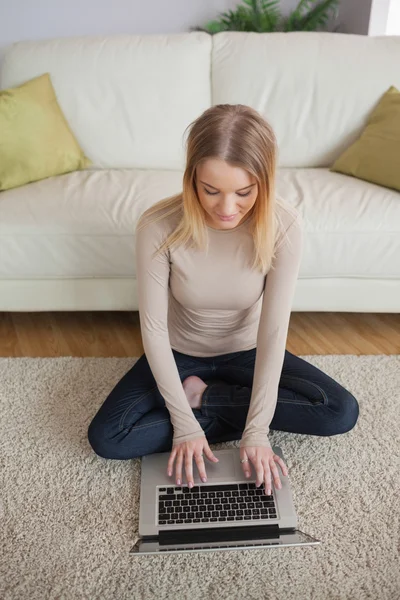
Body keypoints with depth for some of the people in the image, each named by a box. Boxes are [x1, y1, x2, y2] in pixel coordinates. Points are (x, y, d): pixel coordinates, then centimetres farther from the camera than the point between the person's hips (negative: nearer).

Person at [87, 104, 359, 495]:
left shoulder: (284, 225, -26)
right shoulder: (158, 227, -28)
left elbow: (273, 330, -24)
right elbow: (153, 329, -21)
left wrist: (257, 430, -25)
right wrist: (184, 423, -21)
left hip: (246, 351, 1)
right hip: (180, 353, 0)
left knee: (342, 413, -15)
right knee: (105, 438, -18)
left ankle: (203, 396, -5)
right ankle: (234, 414, -5)